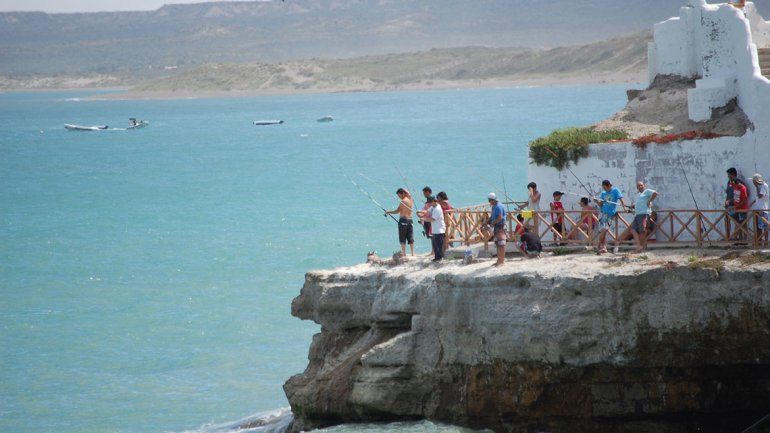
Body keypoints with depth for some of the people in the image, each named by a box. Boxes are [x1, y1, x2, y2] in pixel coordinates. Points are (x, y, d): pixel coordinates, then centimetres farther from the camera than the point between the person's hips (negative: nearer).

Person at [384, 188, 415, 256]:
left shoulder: (403, 201, -13)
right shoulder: (411, 200, 6)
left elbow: (397, 211, -12)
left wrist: (388, 212, -1)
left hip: (403, 220, -7)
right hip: (410, 220, 7)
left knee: (402, 238, -2)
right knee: (410, 238, 10)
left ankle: (404, 253, -5)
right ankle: (412, 253, 9)